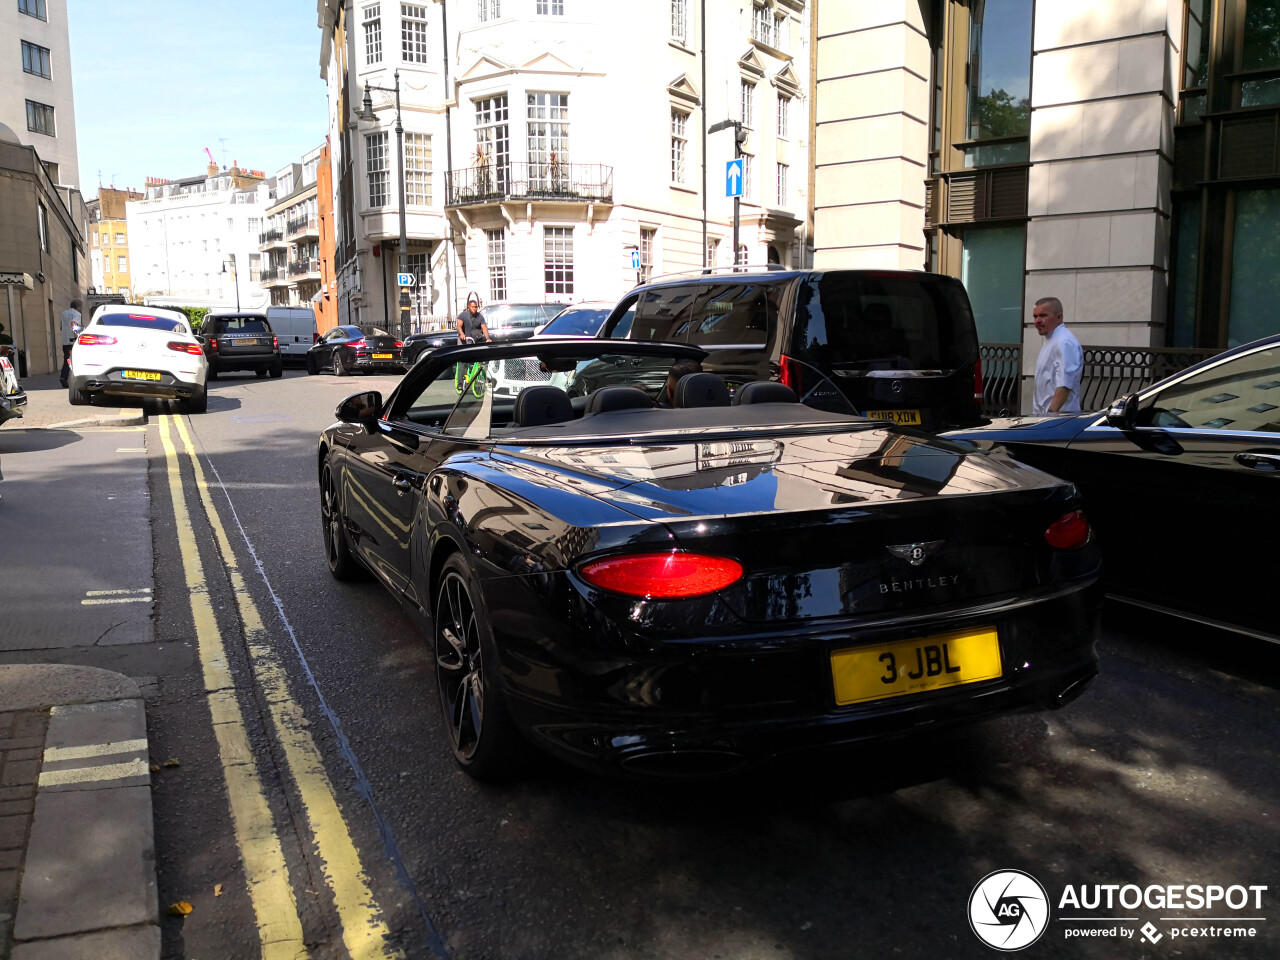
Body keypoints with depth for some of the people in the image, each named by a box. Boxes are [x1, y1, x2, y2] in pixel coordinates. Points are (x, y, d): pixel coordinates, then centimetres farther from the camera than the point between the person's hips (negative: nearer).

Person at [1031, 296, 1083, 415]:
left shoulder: (1064, 343, -14)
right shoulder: (1051, 340, 19)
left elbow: (1065, 385, -23)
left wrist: (1051, 413, -28)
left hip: (1058, 413, -9)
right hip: (1043, 414, 9)